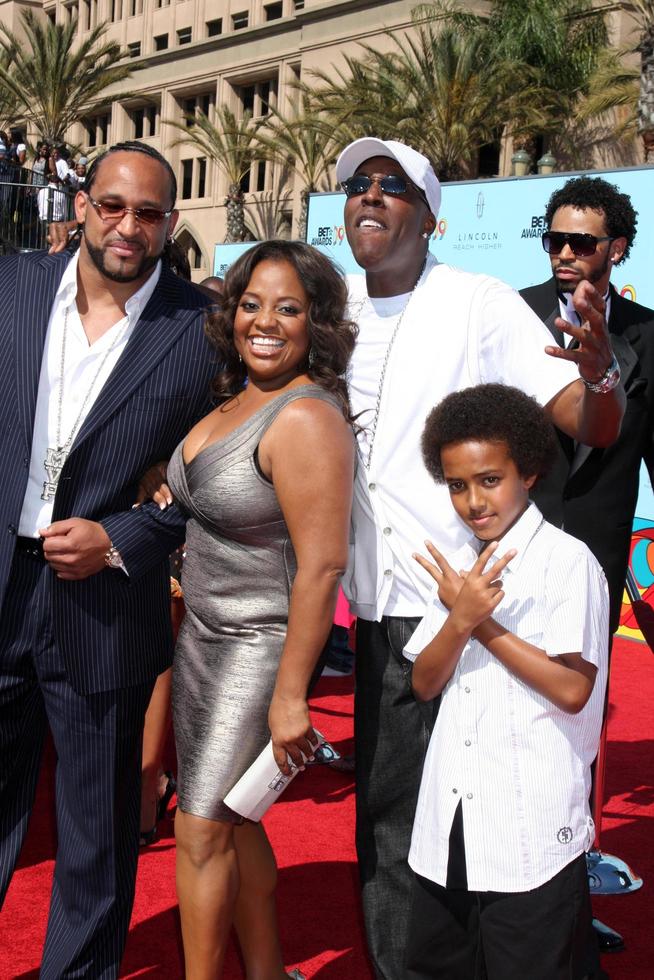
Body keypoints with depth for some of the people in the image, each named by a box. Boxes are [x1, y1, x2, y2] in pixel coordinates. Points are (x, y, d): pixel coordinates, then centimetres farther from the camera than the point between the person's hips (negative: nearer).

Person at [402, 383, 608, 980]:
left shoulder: (568, 562, -10)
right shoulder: (463, 566, 11)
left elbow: (572, 689, -16)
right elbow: (426, 683, 5)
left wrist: (483, 622, -13)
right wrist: (460, 618, -14)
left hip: (533, 831, -6)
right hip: (449, 825, 7)